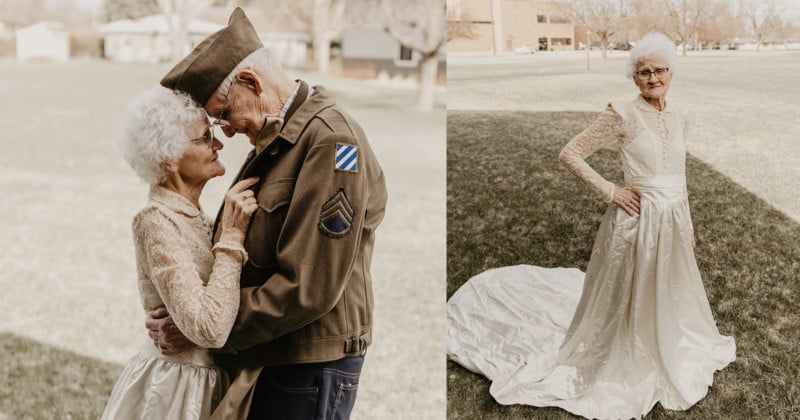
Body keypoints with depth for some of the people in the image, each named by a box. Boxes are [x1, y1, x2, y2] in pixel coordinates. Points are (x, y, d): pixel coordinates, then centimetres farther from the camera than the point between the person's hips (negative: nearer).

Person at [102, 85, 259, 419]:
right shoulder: (157, 221, -20)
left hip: (206, 381, 8)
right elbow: (208, 328, -30)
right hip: (175, 389, -8)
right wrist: (232, 234, -26)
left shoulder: (192, 216, 6)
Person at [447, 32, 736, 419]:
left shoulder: (678, 116, 5)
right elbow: (570, 153, -14)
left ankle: (665, 357, 44)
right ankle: (623, 371, 27)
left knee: (668, 293, 21)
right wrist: (611, 192, -16)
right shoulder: (623, 115, -15)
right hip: (637, 221, -6)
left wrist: (687, 225, 17)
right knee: (630, 297, 7)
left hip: (672, 220, 6)